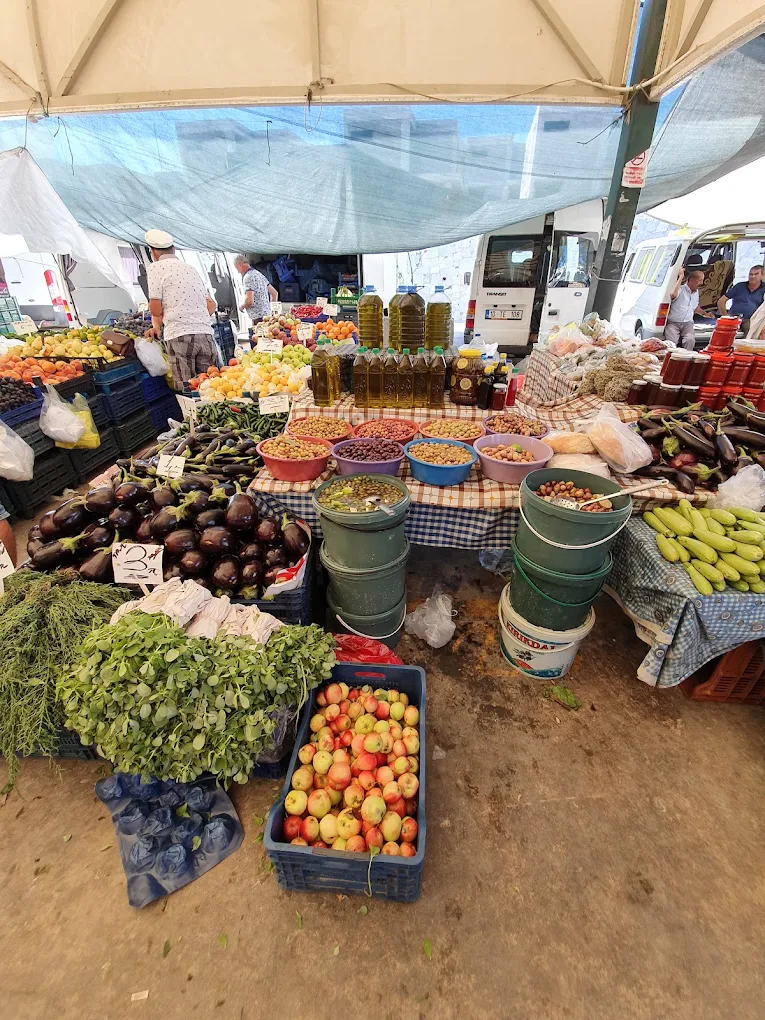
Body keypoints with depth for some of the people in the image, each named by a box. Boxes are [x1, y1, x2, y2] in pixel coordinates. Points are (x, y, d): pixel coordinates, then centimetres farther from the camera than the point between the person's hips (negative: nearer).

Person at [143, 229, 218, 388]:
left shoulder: (156, 267, 5)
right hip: (205, 334, 6)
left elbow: (156, 309, 0)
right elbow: (211, 305, 22)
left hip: (179, 335, -5)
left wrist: (157, 325, 19)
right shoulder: (190, 268, 23)